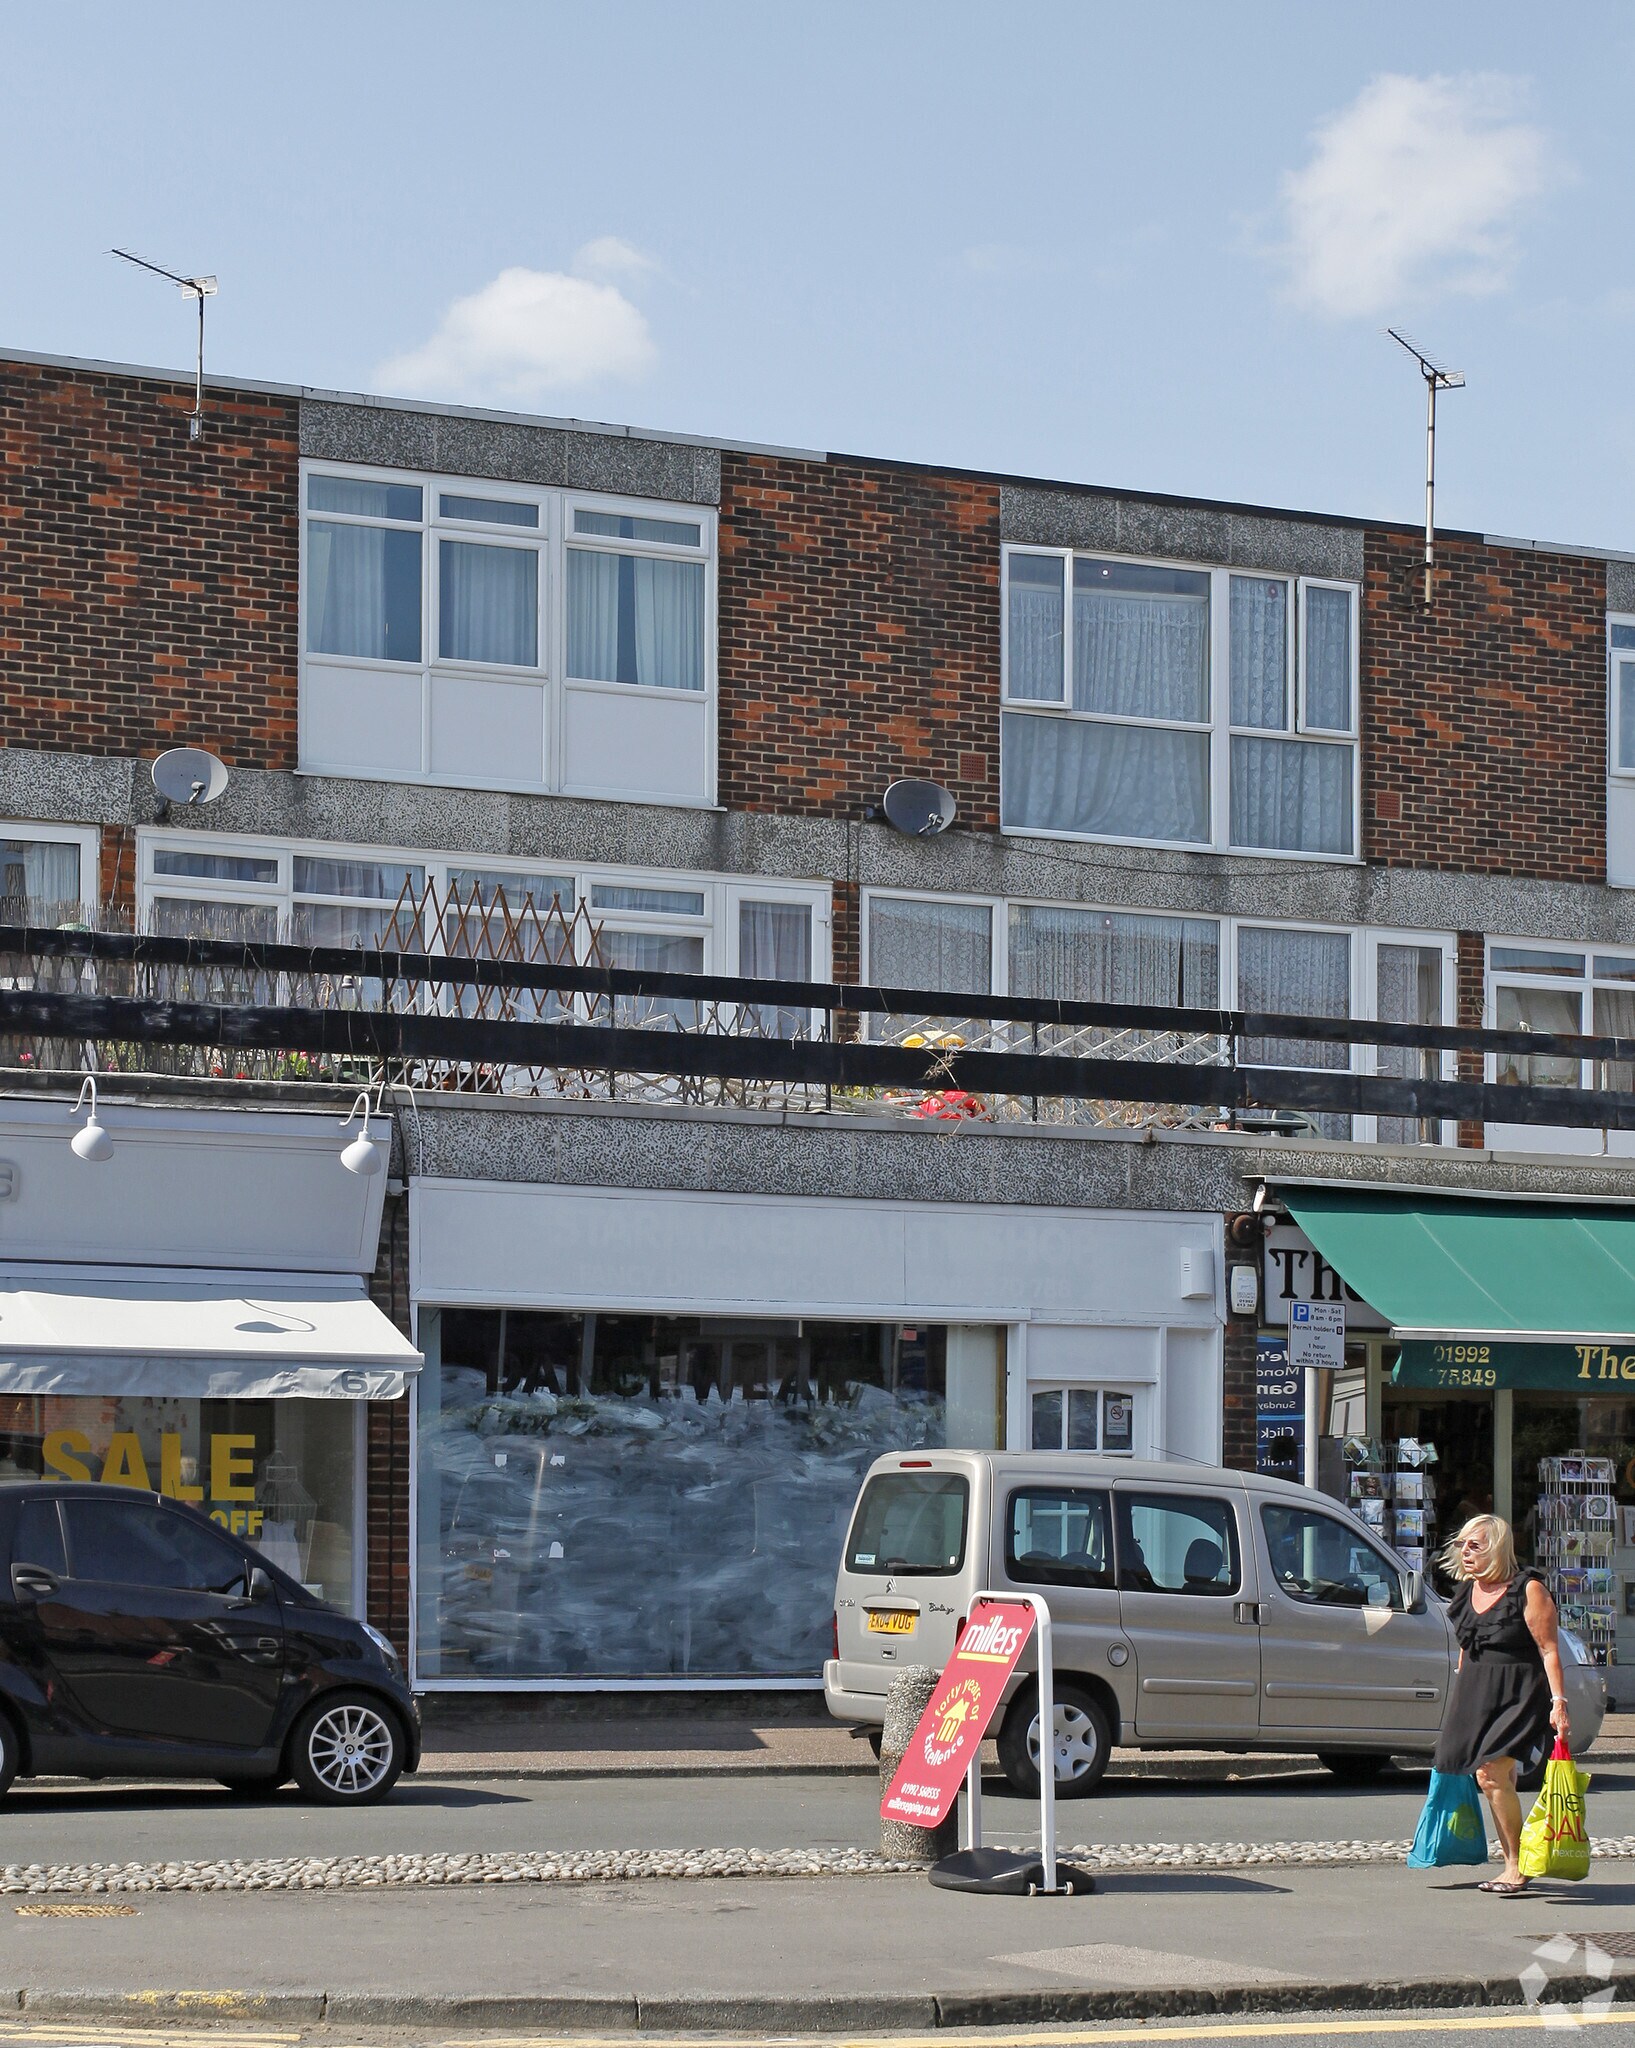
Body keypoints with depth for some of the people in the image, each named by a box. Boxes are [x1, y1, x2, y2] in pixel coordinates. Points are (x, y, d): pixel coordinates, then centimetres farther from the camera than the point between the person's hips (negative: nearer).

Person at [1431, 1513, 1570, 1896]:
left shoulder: (1527, 1590, -9)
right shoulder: (1467, 1592, 12)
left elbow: (1549, 1650, -12)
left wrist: (1558, 1702, -17)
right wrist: (1460, 1696, 24)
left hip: (1518, 1696, -7)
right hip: (1475, 1696, 7)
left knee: (1492, 1775, -18)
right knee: (1499, 1782, 8)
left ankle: (1517, 1865, -8)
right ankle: (1513, 1866, 18)